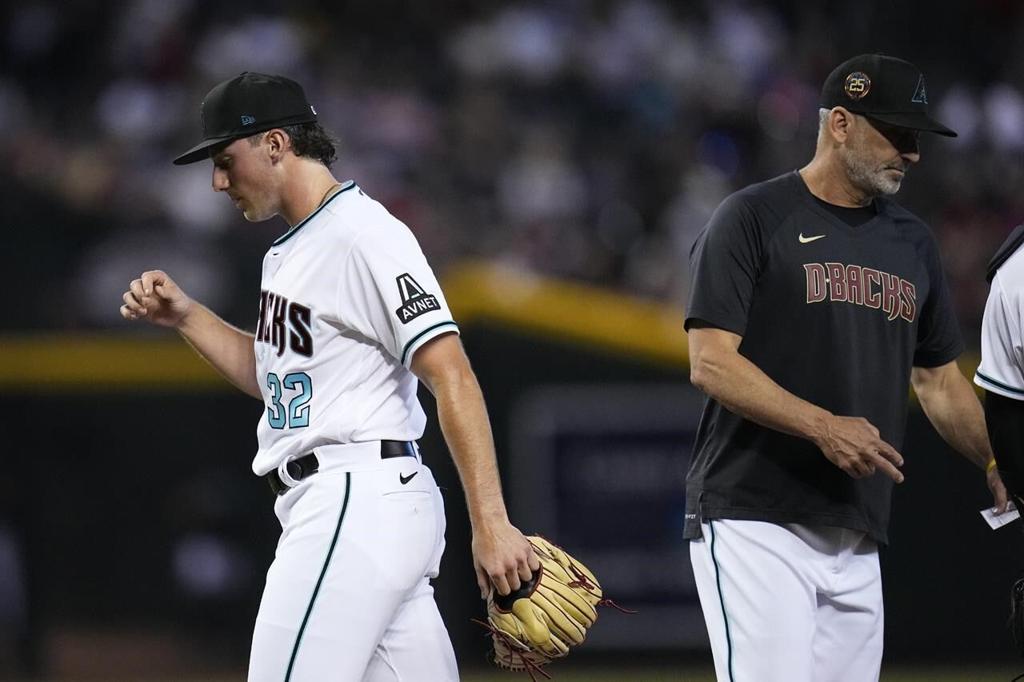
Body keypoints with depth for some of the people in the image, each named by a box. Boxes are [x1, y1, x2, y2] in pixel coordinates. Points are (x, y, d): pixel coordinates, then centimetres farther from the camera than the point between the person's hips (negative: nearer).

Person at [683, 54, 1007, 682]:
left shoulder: (913, 242, 17)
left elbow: (938, 381, 24)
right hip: (754, 527, -7)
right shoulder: (754, 218, -3)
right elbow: (711, 363, -11)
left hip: (858, 537, 7)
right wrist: (823, 427, -21)